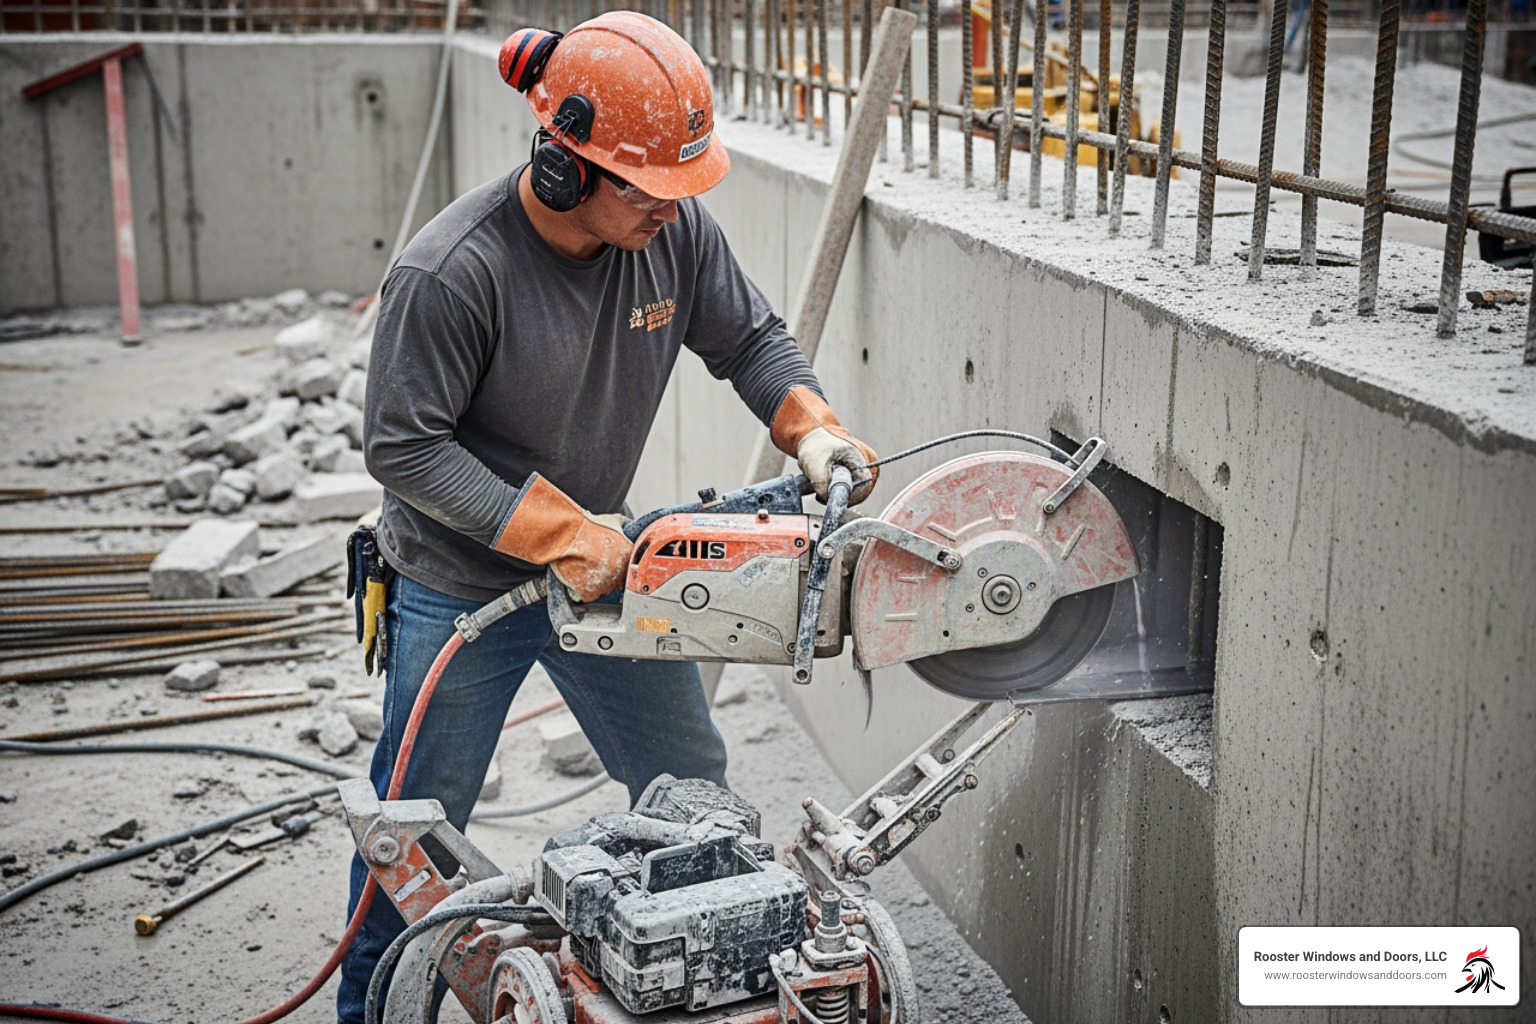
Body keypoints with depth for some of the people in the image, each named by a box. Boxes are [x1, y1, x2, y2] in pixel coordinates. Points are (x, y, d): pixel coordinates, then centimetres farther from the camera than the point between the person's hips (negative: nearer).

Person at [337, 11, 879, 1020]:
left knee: (691, 787, 16)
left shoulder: (675, 228, -13)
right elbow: (404, 447, -24)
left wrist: (814, 428, -18)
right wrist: (561, 532, -28)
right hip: (459, 592, -5)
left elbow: (751, 340, 1)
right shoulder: (449, 273, -29)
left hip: (602, 564, 5)